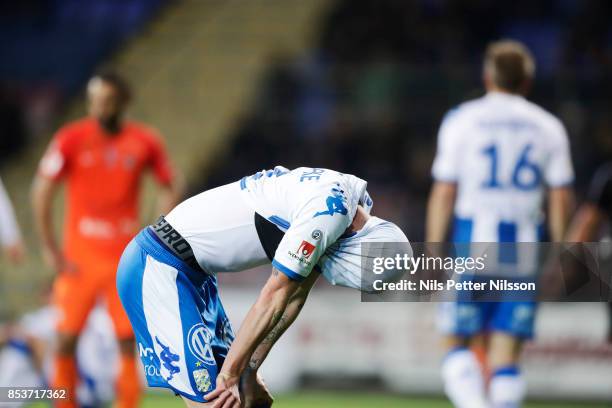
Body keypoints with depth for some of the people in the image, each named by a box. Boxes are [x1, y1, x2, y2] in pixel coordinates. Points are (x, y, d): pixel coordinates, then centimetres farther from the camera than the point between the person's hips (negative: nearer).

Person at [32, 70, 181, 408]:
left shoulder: (145, 142, -1)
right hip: (79, 258, -1)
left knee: (128, 341, -2)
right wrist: (49, 248, -6)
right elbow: (41, 191, -2)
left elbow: (169, 189, 10)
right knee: (66, 339, -4)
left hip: (125, 256, 1)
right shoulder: (71, 139, -6)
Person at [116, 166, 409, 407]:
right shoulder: (331, 209, -23)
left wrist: (248, 370, 4)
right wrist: (231, 373, -12)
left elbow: (295, 296, 9)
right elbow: (275, 296, -19)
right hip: (159, 269, -10)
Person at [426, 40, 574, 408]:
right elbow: (561, 199, 6)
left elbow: (444, 193, -3)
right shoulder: (549, 127, 8)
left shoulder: (461, 120, 2)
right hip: (525, 245, 2)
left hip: (473, 239, -2)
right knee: (507, 352, 5)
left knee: (459, 343, 6)